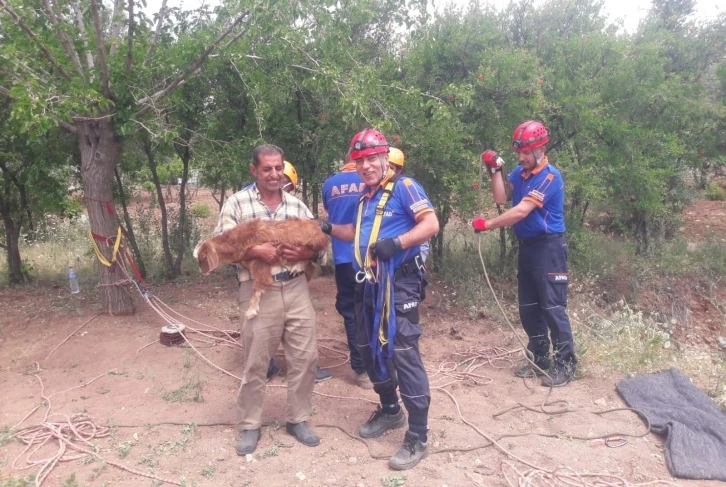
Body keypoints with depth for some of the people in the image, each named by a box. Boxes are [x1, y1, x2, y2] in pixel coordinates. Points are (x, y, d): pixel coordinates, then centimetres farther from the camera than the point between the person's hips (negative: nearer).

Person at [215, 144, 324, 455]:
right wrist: (255, 250, -20)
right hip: (259, 292, -3)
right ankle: (249, 426, 25)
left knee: (305, 358, 8)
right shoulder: (237, 203, 0)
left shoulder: (297, 204, 10)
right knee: (255, 363, 6)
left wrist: (306, 252, -12)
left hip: (297, 289, 4)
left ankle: (297, 420, 27)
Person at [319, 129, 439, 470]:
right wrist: (329, 229, 14)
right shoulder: (366, 196, 16)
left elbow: (431, 224, -17)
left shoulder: (404, 187, -8)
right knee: (369, 349, 17)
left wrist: (395, 243, -29)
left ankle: (418, 438, 3)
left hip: (398, 283, -9)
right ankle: (390, 410, 37)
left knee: (403, 354, -8)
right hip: (369, 284, 9)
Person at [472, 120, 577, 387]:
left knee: (552, 307, -5)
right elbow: (500, 199, 0)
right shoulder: (520, 172, 7)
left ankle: (565, 364, 7)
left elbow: (521, 211, -23)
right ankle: (540, 360, 24)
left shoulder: (550, 177, -16)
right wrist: (495, 170, -8)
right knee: (528, 307, 12)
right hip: (527, 246, 8)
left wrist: (487, 224, -17)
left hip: (548, 247, -8)